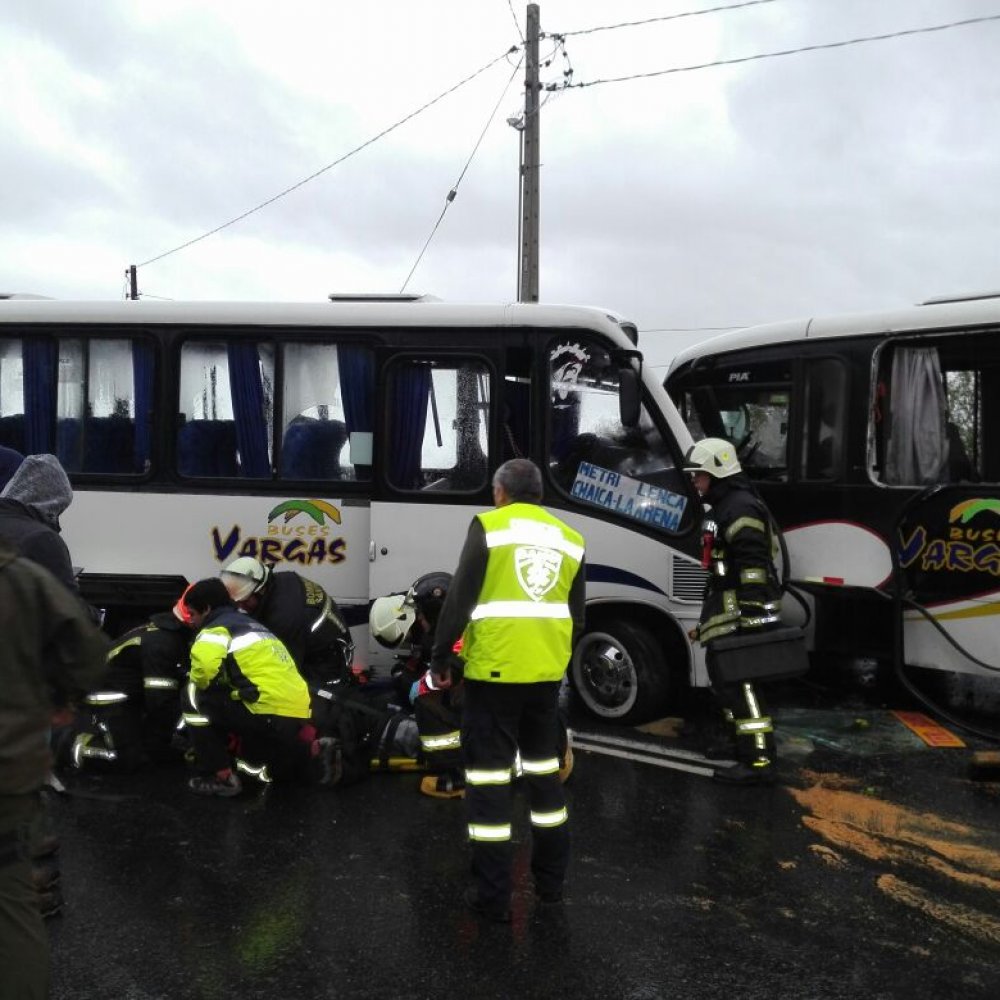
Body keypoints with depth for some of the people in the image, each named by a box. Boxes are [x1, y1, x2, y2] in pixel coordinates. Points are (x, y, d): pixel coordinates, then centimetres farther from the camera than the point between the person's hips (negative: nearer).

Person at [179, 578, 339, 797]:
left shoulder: (217, 629, -1)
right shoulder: (248, 624, 27)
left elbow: (204, 671, -21)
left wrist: (195, 681, 3)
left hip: (271, 716, -9)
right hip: (297, 717, 9)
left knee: (195, 697, 2)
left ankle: (221, 776, 2)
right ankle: (313, 754, 17)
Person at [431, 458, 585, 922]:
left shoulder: (488, 526, -4)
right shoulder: (569, 539, 11)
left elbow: (459, 599, -8)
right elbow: (576, 615, 15)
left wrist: (440, 657, 1)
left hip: (493, 669, -5)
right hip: (546, 672, 5)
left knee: (489, 776, 2)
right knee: (545, 770, 19)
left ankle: (493, 896, 5)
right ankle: (550, 881, 27)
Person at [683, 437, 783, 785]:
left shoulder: (741, 507, -13)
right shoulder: (723, 508, 22)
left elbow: (753, 566, -23)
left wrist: (752, 614, -28)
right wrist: (708, 619, 27)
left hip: (741, 613, -11)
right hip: (728, 613, 11)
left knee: (737, 682, -12)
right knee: (724, 677, 19)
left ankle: (759, 761, -10)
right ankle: (744, 743, 32)